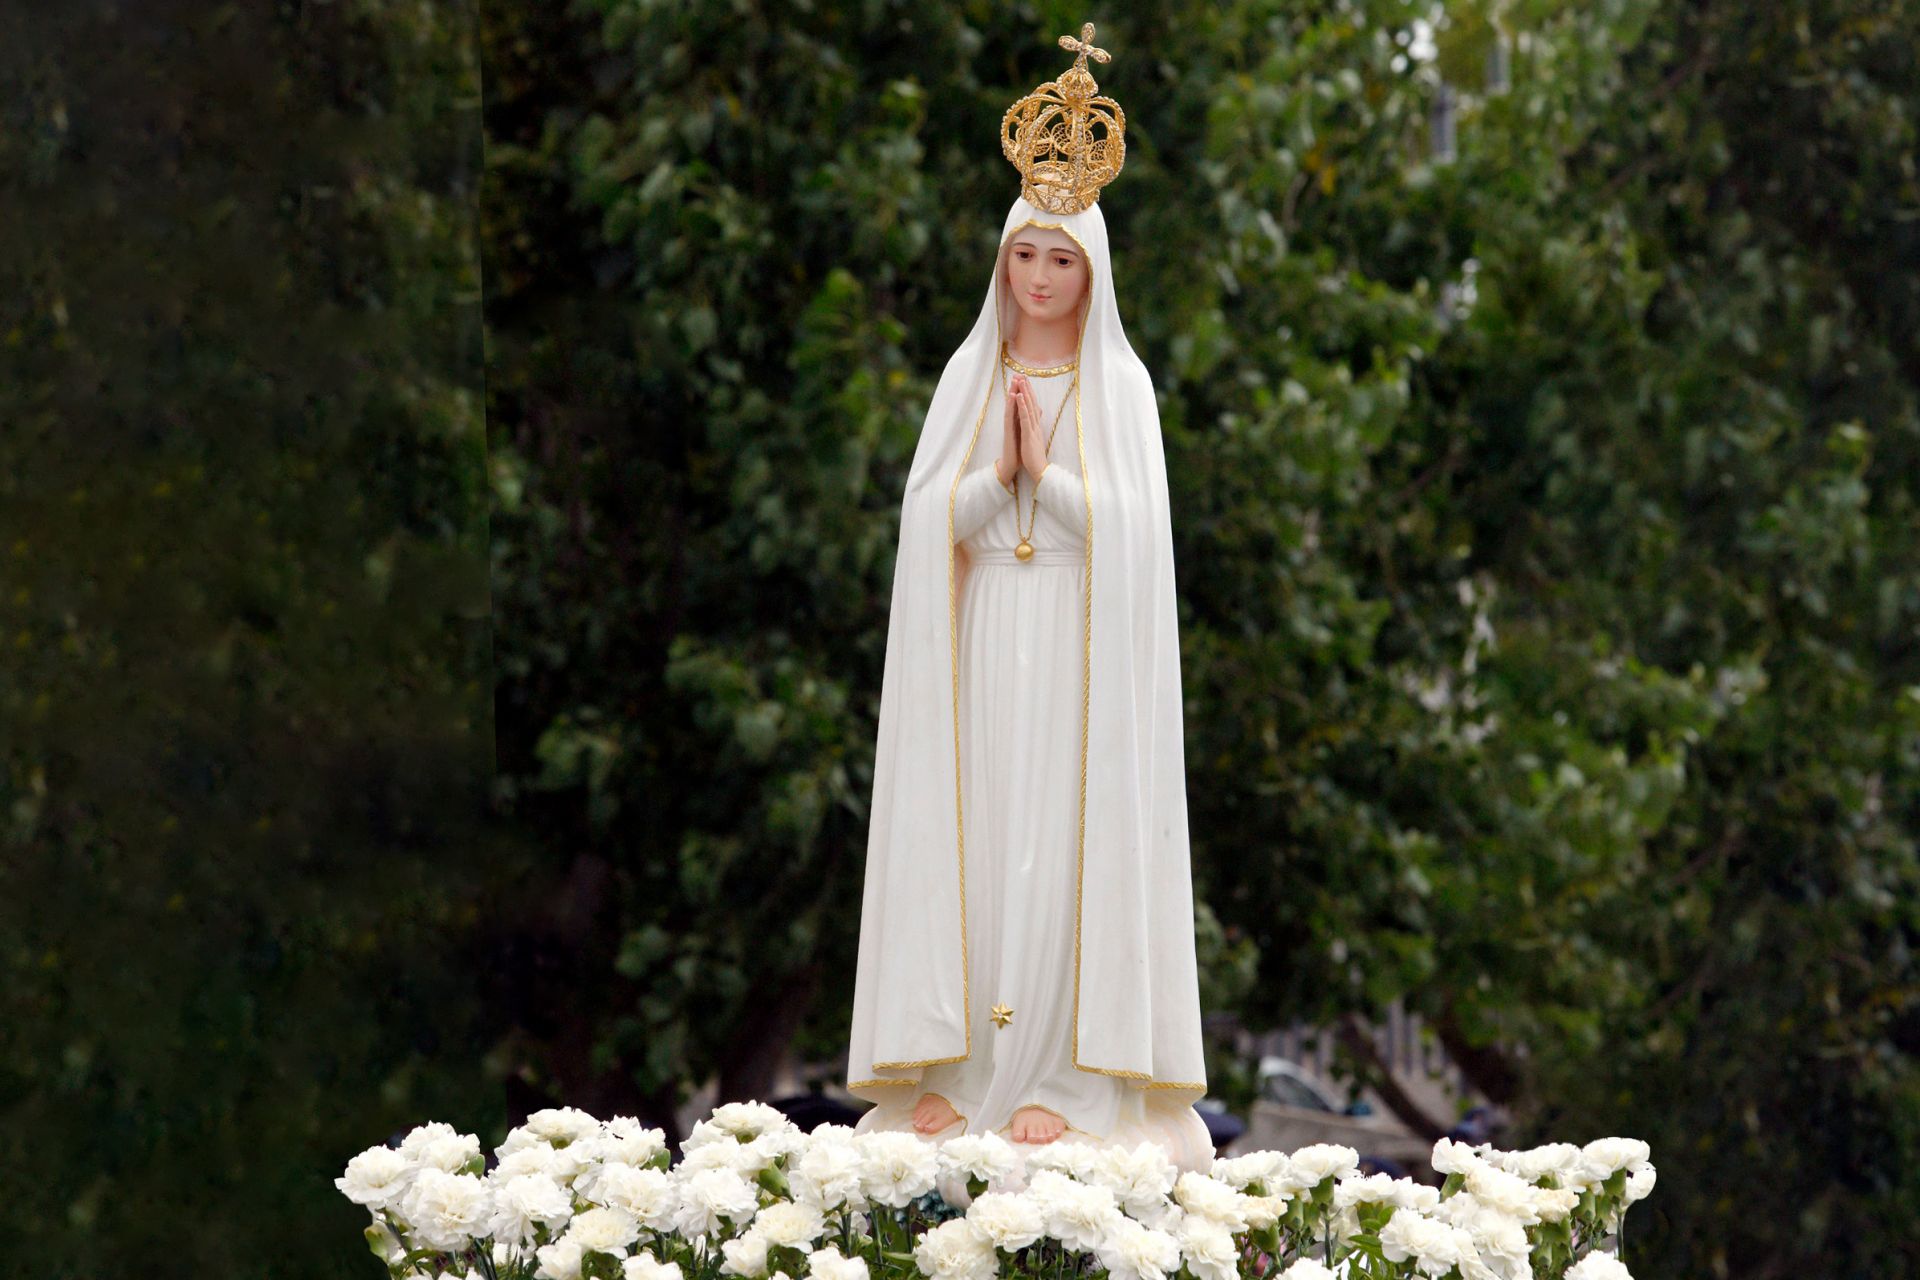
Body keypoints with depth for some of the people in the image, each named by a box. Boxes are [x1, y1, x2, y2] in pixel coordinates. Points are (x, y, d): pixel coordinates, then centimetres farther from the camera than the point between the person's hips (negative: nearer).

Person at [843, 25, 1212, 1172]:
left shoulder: (1119, 384, 4)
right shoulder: (970, 375, 11)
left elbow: (1130, 523, -5)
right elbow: (931, 514, 2)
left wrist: (1047, 470, -14)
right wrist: (999, 470, -13)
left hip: (1080, 649, -2)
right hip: (978, 646, 2)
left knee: (1068, 848, -7)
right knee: (968, 843, -2)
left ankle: (1060, 1077, -8)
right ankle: (949, 1072, -2)